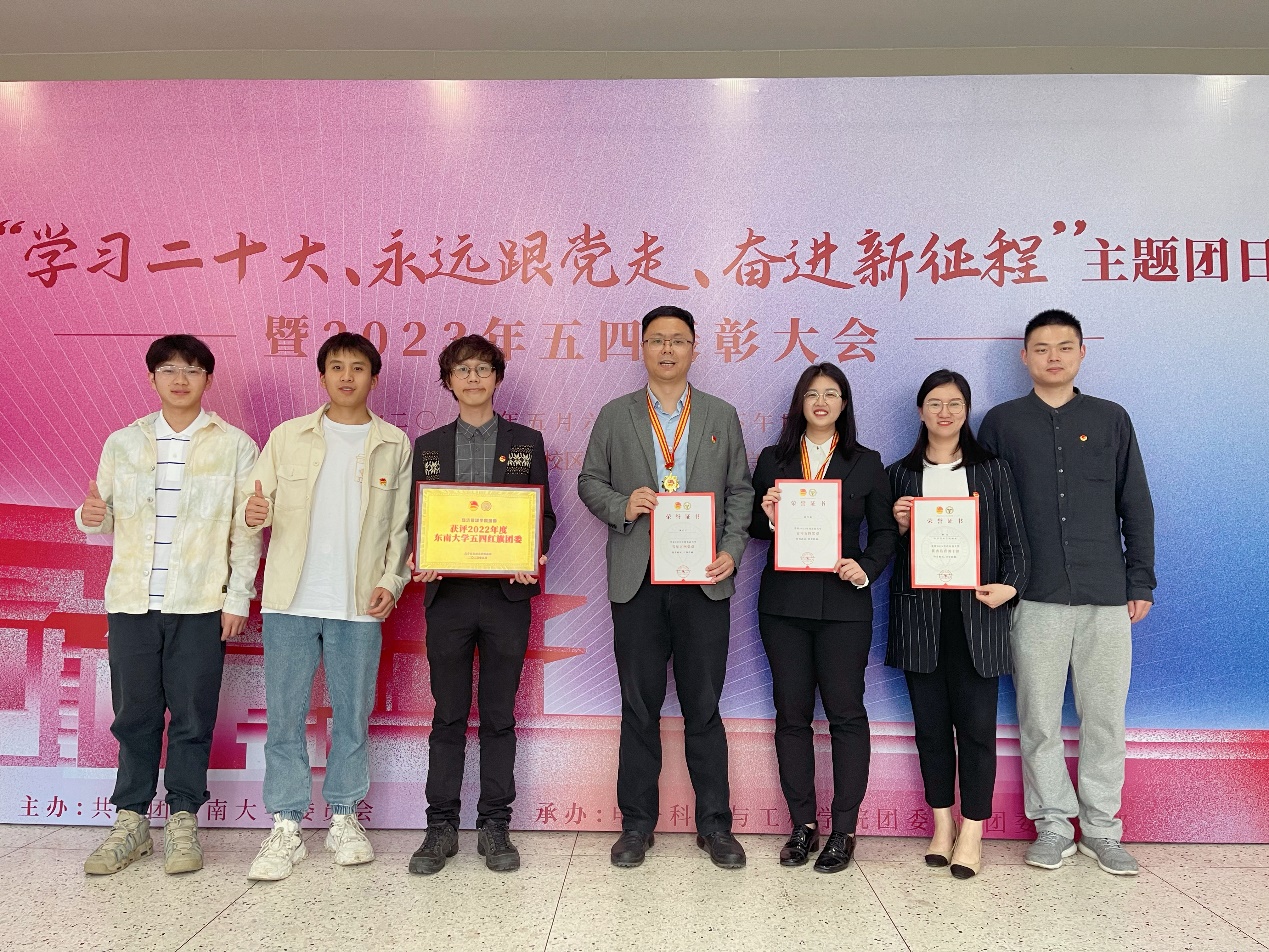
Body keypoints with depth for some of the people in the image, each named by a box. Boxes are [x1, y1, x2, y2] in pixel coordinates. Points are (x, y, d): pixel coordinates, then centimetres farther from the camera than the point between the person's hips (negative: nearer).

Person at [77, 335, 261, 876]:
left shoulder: (234, 446, 2)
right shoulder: (122, 443, 10)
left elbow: (247, 528, 0)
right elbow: (108, 522, 14)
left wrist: (238, 595, -5)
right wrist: (91, 518, -10)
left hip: (200, 603, -2)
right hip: (131, 601, 3)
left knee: (192, 718, 3)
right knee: (134, 716, 9)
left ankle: (183, 822, 17)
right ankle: (131, 822, 22)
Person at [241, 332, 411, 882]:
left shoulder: (394, 445, 6)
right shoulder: (287, 438, 7)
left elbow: (402, 526, 6)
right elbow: (255, 506, 6)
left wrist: (391, 580, -7)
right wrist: (254, 513, -18)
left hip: (358, 606, 0)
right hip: (291, 600, 1)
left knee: (353, 715, 7)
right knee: (285, 715, 3)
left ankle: (345, 819, 22)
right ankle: (286, 827, 15)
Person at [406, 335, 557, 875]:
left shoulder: (526, 442, 8)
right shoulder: (428, 446, 11)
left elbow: (544, 514, 7)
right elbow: (416, 517, 10)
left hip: (507, 593, -1)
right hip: (447, 593, 1)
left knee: (499, 715, 6)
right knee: (448, 715, 7)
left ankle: (494, 826, 17)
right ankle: (441, 827, 17)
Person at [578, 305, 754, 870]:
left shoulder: (723, 416, 10)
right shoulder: (615, 415, 9)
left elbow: (741, 490, 9)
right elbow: (589, 481, 10)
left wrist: (732, 551, -5)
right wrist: (621, 505, -11)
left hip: (705, 580, 0)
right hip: (637, 580, 0)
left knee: (704, 707, 6)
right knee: (639, 707, 8)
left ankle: (714, 825, 20)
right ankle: (636, 823, 21)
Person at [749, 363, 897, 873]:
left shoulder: (866, 463, 7)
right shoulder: (773, 460, 9)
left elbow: (884, 531, 8)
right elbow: (753, 528, 11)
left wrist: (866, 568, -9)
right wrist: (767, 516, -10)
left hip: (843, 603, -1)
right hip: (783, 602, 2)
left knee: (846, 712, 1)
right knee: (792, 713, 6)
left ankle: (844, 829, 13)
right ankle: (802, 825, 17)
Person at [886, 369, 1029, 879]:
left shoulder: (993, 470, 9)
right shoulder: (899, 474, 11)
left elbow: (1013, 538, 5)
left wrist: (1010, 584, -11)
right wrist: (899, 525, -7)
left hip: (975, 610, -1)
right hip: (919, 612, 1)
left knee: (976, 723, -2)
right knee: (930, 722, 6)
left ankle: (972, 832, 9)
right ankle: (942, 823, 19)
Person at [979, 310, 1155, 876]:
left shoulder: (1111, 419, 10)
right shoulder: (1001, 422, 7)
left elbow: (1136, 505, 10)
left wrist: (1141, 583, 6)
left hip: (1106, 596, 1)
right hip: (1034, 596, -1)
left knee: (1105, 715, 5)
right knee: (1039, 717, 4)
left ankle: (1101, 828, 19)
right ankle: (1053, 824, 17)